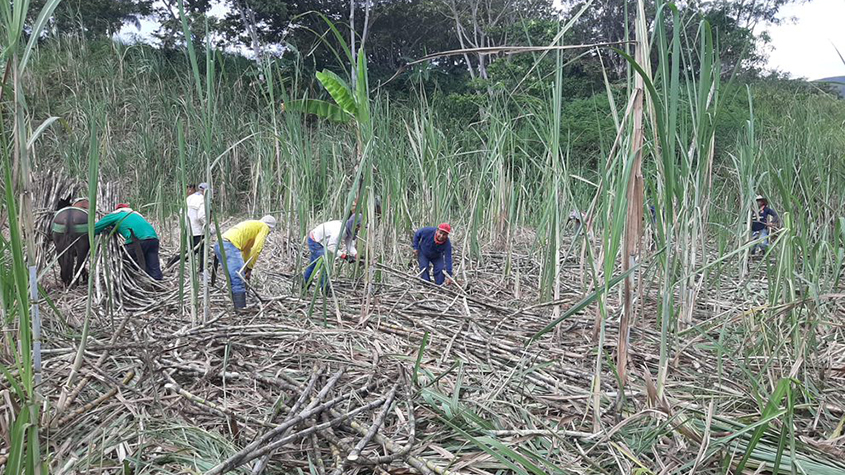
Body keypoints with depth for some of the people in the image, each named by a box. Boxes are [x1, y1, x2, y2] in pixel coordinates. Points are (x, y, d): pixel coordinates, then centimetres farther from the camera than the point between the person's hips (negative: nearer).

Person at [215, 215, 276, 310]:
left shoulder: (251, 224, 35)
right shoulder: (264, 227, 10)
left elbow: (246, 250, 39)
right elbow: (257, 248, -2)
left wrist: (246, 269, 40)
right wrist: (249, 268, 1)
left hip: (219, 245, 9)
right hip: (230, 246, -9)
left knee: (233, 279, 14)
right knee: (239, 280, -12)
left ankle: (238, 307, 16)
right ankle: (241, 308, -17)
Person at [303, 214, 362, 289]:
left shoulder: (349, 230, -7)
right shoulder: (340, 229, -36)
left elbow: (350, 246, -8)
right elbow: (331, 247, -35)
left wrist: (357, 255, -24)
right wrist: (344, 256, -36)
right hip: (315, 241, -10)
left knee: (313, 264, 24)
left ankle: (304, 284, 42)